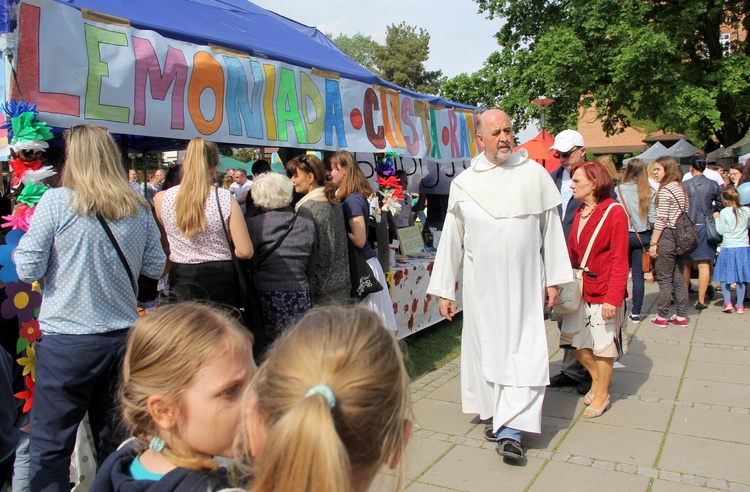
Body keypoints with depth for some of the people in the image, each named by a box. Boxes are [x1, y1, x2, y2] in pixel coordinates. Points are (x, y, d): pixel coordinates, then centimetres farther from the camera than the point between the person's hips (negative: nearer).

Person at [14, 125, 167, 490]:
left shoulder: (57, 201, -9)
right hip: (124, 334, 4)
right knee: (114, 441, 17)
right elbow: (155, 268, 9)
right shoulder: (139, 208, 3)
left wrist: (22, 242, 13)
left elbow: (28, 270, -6)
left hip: (67, 339, -4)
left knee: (50, 446, 9)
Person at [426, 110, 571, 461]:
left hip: (525, 282, -1)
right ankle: (496, 414, 26)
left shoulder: (534, 174, 1)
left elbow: (551, 229, 5)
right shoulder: (464, 183, 2)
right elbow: (451, 239, 5)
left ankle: (510, 430, -2)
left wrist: (554, 279, 4)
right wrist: (443, 290, 5)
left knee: (524, 350, -6)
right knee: (486, 346, 9)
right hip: (481, 283, 1)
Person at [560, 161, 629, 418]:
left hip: (603, 293, -7)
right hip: (580, 290, 7)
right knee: (574, 341, 13)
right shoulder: (580, 213, 8)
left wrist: (613, 298, -20)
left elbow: (619, 260, -16)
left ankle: (601, 395, 27)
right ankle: (597, 380, 37)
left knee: (602, 346, 8)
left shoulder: (614, 213, -14)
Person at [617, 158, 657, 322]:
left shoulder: (620, 189, -8)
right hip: (643, 236, 1)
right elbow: (653, 218, -4)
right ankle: (636, 312, 10)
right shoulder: (650, 192, -4)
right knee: (638, 274, 6)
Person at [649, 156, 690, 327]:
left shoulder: (665, 190, -14)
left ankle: (662, 317, 6)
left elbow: (661, 220, -17)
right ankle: (681, 316, 17)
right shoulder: (682, 189, 12)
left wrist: (653, 243, -13)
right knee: (679, 277, 12)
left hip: (667, 237, -8)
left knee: (664, 279, 0)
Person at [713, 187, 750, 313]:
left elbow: (720, 231, -3)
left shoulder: (724, 212, -9)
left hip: (728, 248, -3)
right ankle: (740, 305, 12)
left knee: (725, 277, 10)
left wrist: (717, 218, 8)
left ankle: (727, 303, 1)